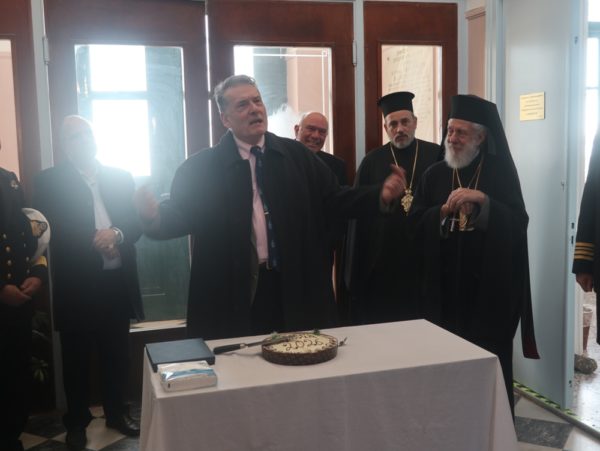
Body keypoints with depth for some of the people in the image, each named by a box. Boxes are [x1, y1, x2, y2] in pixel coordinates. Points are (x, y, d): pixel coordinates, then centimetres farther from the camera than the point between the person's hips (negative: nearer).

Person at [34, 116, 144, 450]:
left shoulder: (122, 178, 10)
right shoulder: (49, 181, 1)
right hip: (75, 285, -2)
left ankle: (117, 413, 29)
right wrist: (95, 242, -16)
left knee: (118, 354, 12)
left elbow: (137, 222, 5)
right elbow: (52, 231, -7)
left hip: (117, 283, 3)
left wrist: (117, 234, -16)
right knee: (76, 358, 10)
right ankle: (77, 422, 25)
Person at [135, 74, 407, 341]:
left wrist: (381, 196, -7)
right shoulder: (201, 166, -1)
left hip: (294, 289, 3)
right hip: (233, 294, -2)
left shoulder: (297, 155, 7)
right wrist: (153, 216, -27)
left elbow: (333, 200, 6)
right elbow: (180, 214, -5)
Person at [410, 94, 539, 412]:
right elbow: (416, 224, 2)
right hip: (445, 285, 2)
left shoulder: (501, 172, 2)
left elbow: (517, 224, -8)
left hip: (490, 285, -1)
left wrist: (483, 201, -22)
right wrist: (444, 212, -16)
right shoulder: (434, 175, 8)